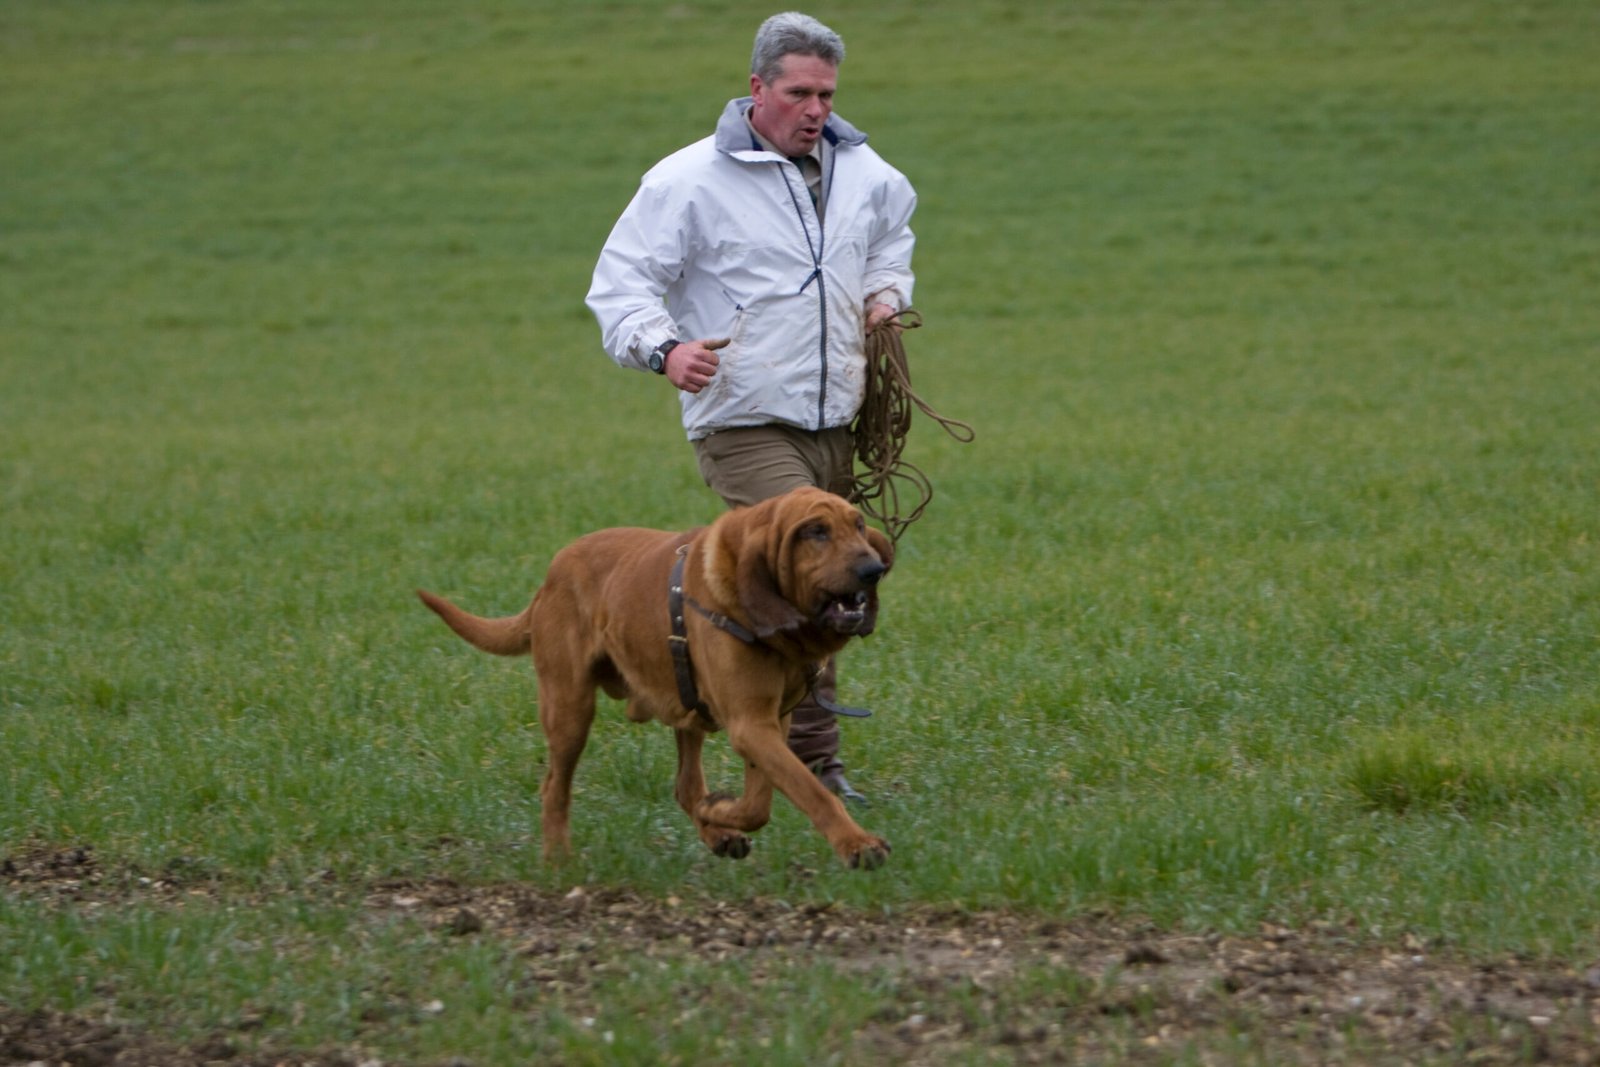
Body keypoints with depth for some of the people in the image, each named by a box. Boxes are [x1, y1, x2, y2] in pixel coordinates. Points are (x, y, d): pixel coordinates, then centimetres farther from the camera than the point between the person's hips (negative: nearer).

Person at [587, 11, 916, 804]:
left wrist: (886, 292, 13)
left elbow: (893, 233, 33)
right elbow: (621, 284, -7)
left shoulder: (863, 173, 10)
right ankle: (812, 759, -16)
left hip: (836, 424, 6)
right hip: (746, 428, -6)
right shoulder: (690, 181, -9)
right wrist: (663, 349, -25)